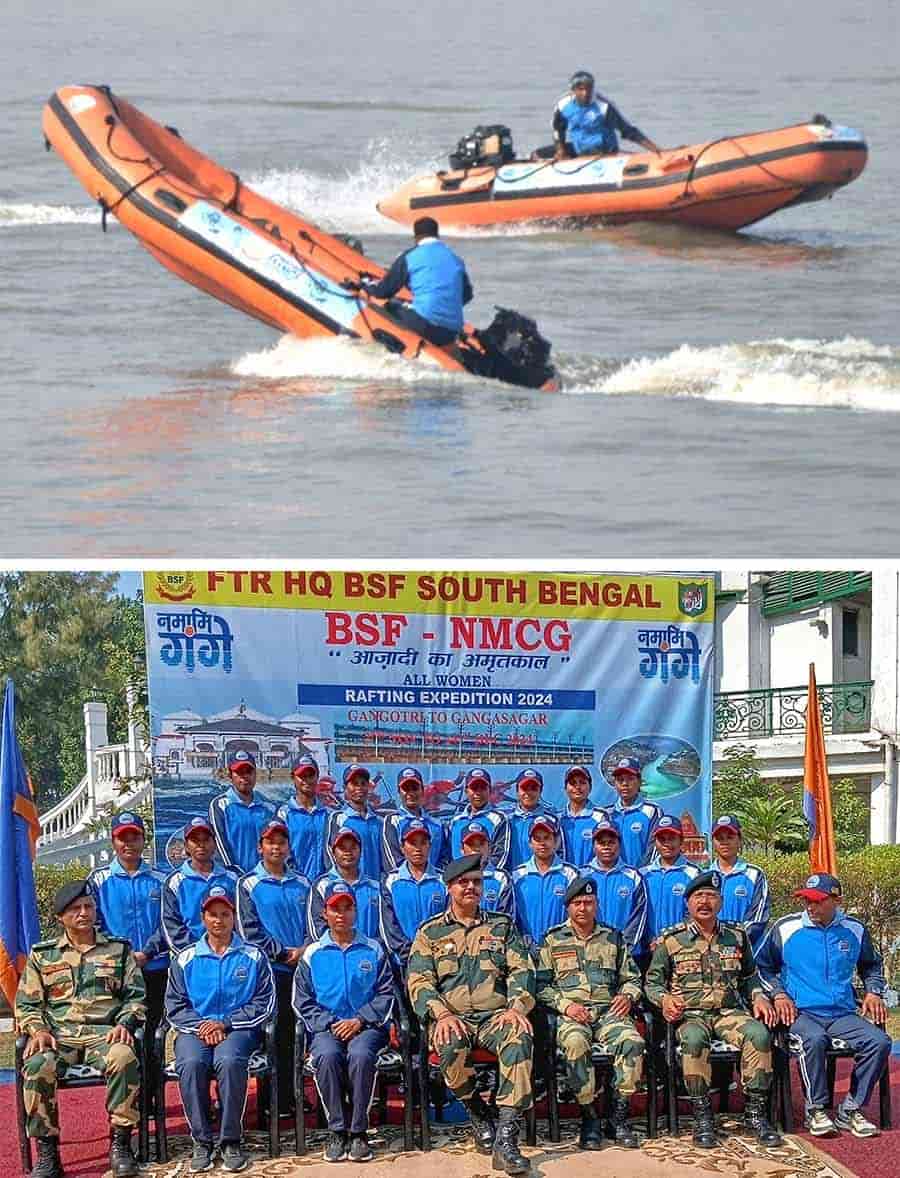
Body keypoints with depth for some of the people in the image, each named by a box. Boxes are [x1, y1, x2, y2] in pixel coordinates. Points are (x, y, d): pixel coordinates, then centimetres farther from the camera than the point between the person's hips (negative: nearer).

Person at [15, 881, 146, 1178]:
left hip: (104, 1033, -1)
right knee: (38, 1066, -35)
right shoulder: (42, 955, 18)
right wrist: (38, 1030, -7)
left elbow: (136, 995, 13)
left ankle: (120, 1144, -25)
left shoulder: (118, 950, 18)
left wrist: (124, 1023, -6)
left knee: (124, 1059, -37)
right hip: (59, 1034, 1)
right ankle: (46, 1152, -24)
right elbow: (26, 1004, 14)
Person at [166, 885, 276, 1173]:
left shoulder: (253, 956, 11)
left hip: (238, 1030, -1)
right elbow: (175, 1006, 9)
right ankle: (201, 1141, -21)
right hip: (195, 1029, 2)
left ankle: (231, 1141, -24)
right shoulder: (185, 959, 16)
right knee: (190, 1063, -32)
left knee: (229, 1060, -35)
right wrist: (201, 1026, -10)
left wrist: (224, 1023, -7)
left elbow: (265, 1004, 4)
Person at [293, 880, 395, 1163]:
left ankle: (358, 1132, -26)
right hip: (327, 1028, 1)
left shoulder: (373, 951, 14)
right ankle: (336, 1131, -23)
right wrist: (329, 1024, -7)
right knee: (327, 1055, -34)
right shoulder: (313, 954, 13)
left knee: (360, 1054, -35)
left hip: (366, 1026, -1)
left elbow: (386, 993, 7)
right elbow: (303, 1001, 8)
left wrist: (360, 1020, -8)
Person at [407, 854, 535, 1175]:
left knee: (519, 1036, -35)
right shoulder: (430, 932, 14)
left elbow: (521, 970, 8)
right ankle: (478, 1114, -9)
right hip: (452, 1016, -1)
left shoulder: (502, 926, 18)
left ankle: (505, 1139, -39)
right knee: (449, 1044, -37)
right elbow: (419, 982, 2)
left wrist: (515, 1007, -12)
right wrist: (442, 1015, -16)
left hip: (495, 1015, 1)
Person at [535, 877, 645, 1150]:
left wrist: (627, 996, 1)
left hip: (609, 1011, 2)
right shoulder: (553, 940, 13)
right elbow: (540, 985, 7)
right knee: (575, 1043, -38)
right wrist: (564, 1004, -9)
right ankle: (589, 1117, -27)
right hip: (571, 1014, -2)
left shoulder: (613, 938, 21)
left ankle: (620, 1114, -22)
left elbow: (632, 978, 24)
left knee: (632, 1040, -32)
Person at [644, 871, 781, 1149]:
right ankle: (702, 1116, -26)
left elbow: (749, 977, 25)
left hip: (730, 1011, 2)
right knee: (694, 1039, -38)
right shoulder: (670, 940, 7)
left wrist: (758, 997, 5)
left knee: (759, 1034, -30)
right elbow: (652, 982, 8)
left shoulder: (736, 937, 16)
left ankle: (755, 1111, -19)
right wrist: (664, 998, -12)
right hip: (689, 1013, -2)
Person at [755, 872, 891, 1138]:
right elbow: (762, 965, 13)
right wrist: (779, 994, -1)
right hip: (800, 1013, -3)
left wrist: (873, 992, 12)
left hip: (843, 1014, 3)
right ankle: (816, 1109, -18)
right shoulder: (786, 928, 3)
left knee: (879, 1041, -23)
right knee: (814, 1039, -37)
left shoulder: (854, 930, 10)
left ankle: (850, 1110, -10)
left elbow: (871, 965, 29)